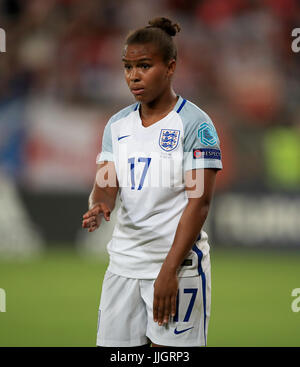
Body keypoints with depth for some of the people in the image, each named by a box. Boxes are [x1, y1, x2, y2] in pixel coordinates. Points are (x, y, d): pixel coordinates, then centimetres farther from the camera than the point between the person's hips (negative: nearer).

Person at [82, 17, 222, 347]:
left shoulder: (194, 123, -7)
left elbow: (199, 201, -12)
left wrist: (170, 270, -17)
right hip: (124, 263, 6)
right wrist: (98, 207, -21)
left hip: (178, 261, -5)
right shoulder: (117, 125, 11)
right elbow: (106, 183, 5)